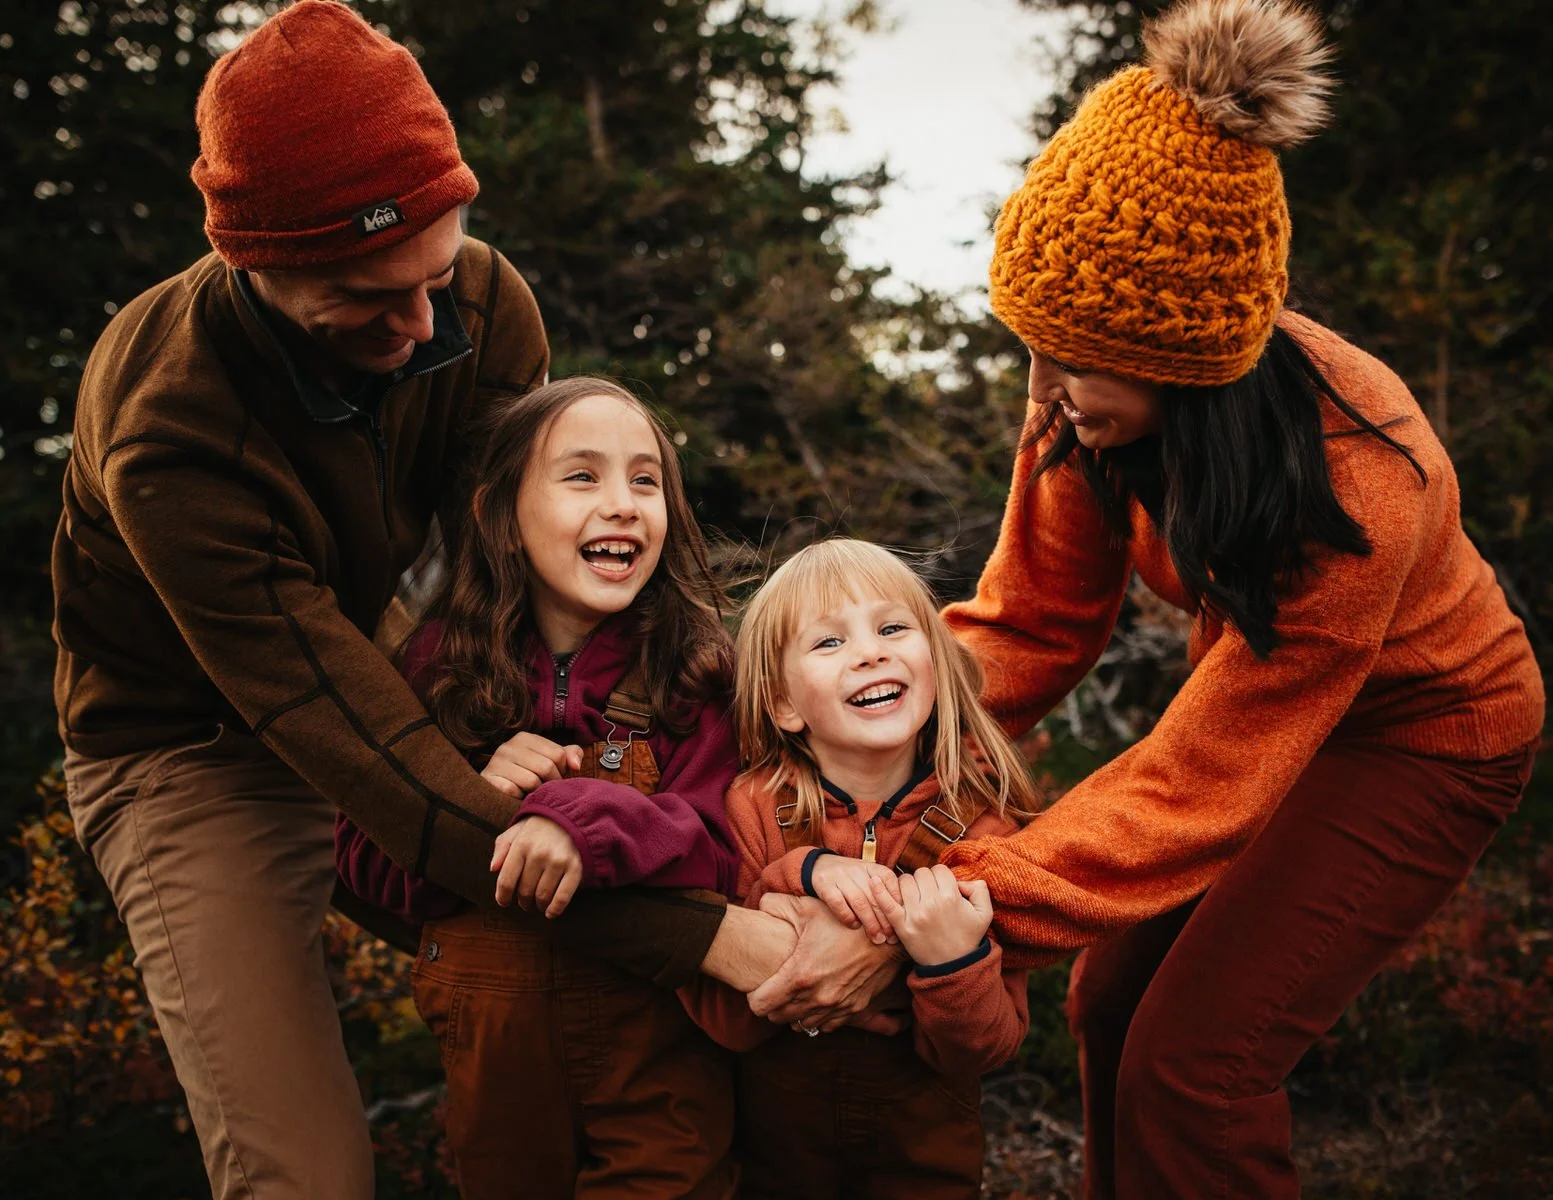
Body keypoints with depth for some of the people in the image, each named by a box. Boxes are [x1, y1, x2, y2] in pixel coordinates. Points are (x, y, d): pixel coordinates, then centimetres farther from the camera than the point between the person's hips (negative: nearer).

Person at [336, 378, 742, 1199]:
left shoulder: (695, 671, -7)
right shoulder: (441, 668, -2)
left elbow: (725, 852, -15)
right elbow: (365, 863, -1)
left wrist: (591, 819, -31)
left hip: (657, 1034, -2)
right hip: (488, 1032, 3)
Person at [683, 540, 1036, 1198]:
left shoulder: (982, 819, -15)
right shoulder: (754, 807, -15)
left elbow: (985, 1051, -14)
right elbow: (720, 1020, -19)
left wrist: (954, 962, -33)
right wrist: (801, 877, -30)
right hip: (772, 1147, 0)